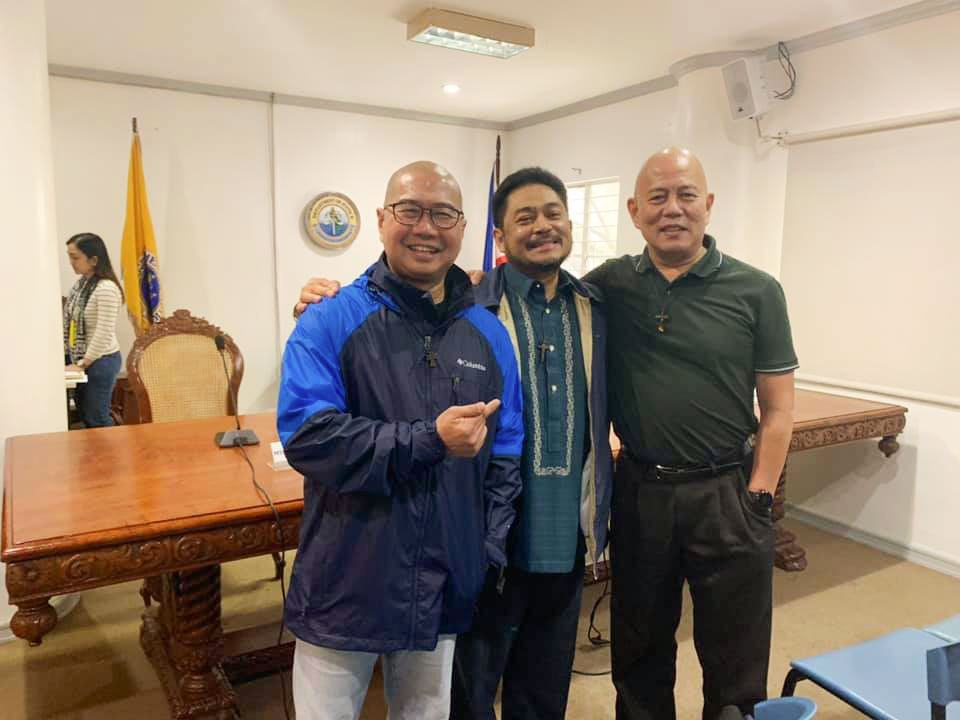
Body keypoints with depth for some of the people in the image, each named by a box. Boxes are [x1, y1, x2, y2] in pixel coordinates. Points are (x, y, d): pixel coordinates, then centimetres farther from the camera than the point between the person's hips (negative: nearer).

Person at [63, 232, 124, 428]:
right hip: (80, 360, 8)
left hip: (101, 361, -8)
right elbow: (70, 322, 14)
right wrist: (66, 353, 8)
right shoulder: (80, 284, 7)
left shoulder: (107, 288, -19)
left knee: (96, 419, 0)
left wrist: (86, 361, -16)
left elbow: (104, 333, -22)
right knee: (84, 415, 16)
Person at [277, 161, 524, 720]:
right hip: (345, 587, -3)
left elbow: (505, 456, 6)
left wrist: (491, 552, 0)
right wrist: (429, 440, -25)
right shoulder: (330, 323, -10)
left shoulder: (489, 333, 3)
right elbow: (306, 435, -20)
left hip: (445, 591, 4)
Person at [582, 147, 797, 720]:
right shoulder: (610, 285, 0)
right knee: (640, 653, 21)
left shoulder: (756, 292, -4)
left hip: (726, 495, -1)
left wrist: (757, 499, -6)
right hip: (638, 493, 2)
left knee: (736, 670, 15)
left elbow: (779, 408, -2)